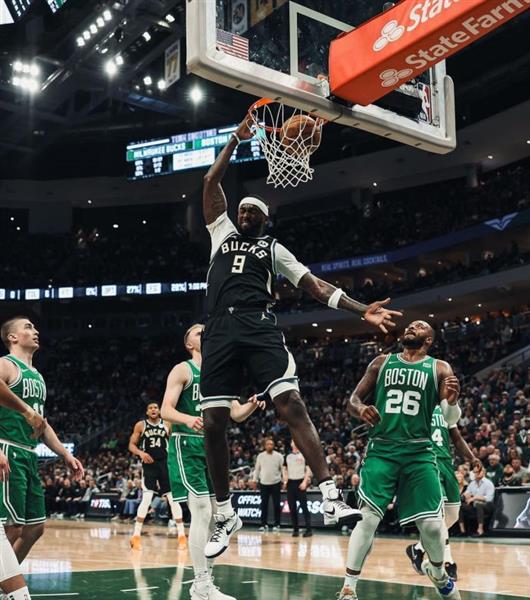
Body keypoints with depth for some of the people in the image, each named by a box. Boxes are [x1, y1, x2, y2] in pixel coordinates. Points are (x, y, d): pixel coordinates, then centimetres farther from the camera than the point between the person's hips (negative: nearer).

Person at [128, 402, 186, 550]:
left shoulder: (167, 425, 4)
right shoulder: (140, 425, 1)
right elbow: (132, 445, 2)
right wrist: (141, 453, -17)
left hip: (165, 464, 2)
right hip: (149, 465, -1)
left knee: (173, 499, -1)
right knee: (146, 499, -12)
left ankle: (182, 535, 3)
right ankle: (136, 535, -2)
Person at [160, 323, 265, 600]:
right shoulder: (182, 370, -4)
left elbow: (235, 414, 14)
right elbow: (166, 410, -14)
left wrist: (251, 406, -8)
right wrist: (188, 419, -34)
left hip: (212, 447, 8)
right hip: (187, 447, -7)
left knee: (215, 515, 8)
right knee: (201, 512, -15)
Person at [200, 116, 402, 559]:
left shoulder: (275, 249, 21)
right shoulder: (221, 232, 25)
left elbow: (316, 286, 12)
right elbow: (211, 182, 20)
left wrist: (362, 310, 1)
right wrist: (237, 139, 19)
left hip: (260, 329, -2)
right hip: (221, 331, 2)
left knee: (291, 405, -20)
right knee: (213, 424, -1)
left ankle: (331, 498, -24)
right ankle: (226, 514, 13)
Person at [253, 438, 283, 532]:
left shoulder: (279, 456, -2)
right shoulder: (260, 456, 2)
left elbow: (283, 469, 0)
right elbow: (257, 469, 9)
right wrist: (255, 480, 6)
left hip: (276, 483, -1)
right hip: (263, 483, 2)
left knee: (276, 505, 2)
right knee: (264, 505, 4)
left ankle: (276, 524, 11)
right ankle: (264, 524, 10)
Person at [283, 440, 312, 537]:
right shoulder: (288, 456, 13)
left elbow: (308, 469, -3)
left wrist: (305, 482, -14)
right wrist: (285, 481, 3)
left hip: (300, 483, -4)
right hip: (291, 482, 4)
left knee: (304, 507, -7)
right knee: (292, 508, 4)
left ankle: (308, 530, -6)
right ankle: (295, 529, 11)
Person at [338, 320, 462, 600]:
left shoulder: (439, 368, 5)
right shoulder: (382, 363, 10)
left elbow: (451, 420, -1)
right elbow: (353, 398, 9)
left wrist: (452, 401, -25)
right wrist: (360, 409, -15)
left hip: (419, 453, 0)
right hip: (381, 450, 0)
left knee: (432, 524, -2)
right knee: (367, 518, -13)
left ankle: (438, 571, 30)